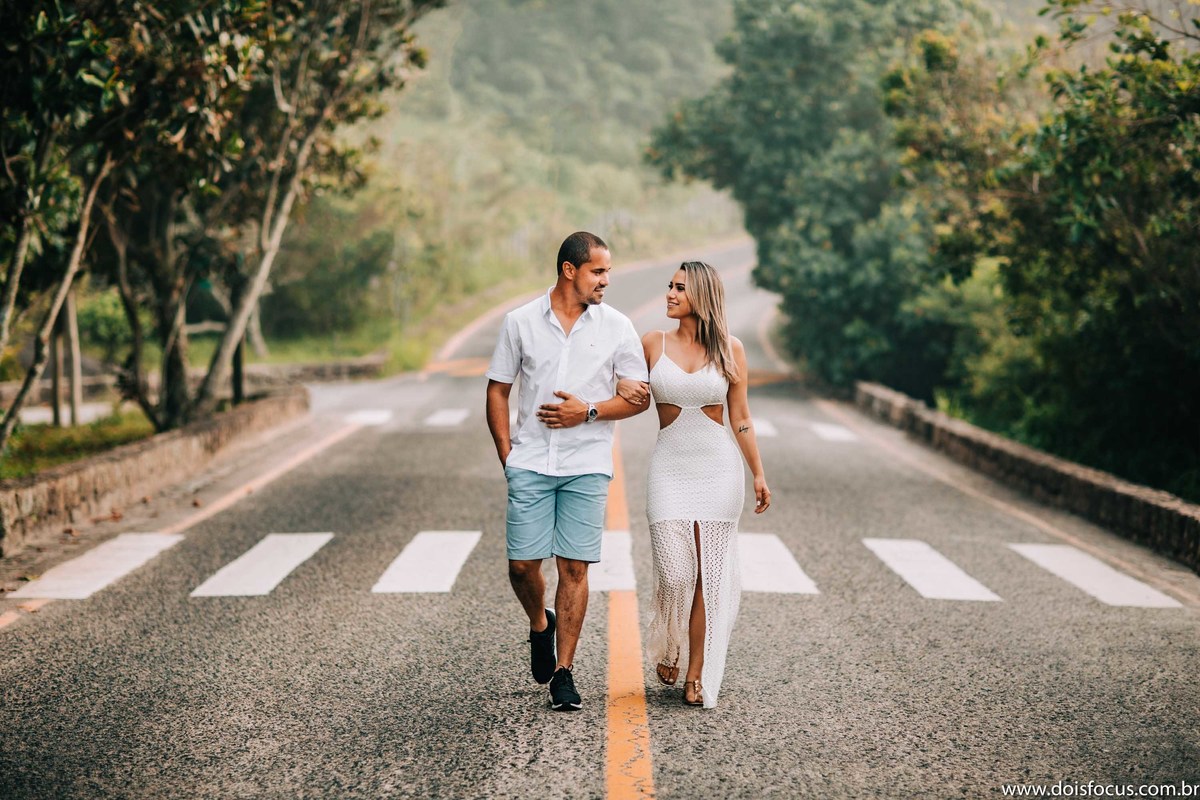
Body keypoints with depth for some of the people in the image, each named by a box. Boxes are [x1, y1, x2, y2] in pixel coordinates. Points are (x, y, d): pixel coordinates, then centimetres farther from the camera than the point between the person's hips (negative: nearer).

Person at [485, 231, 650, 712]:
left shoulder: (616, 326, 3)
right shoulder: (521, 322, 3)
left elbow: (639, 397, 4)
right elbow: (498, 389, 9)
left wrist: (589, 411, -11)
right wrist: (506, 453, 1)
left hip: (587, 467, 0)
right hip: (530, 465, 0)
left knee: (574, 568, -2)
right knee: (522, 564, -2)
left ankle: (563, 672, 7)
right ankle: (540, 626, 30)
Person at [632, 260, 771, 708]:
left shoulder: (729, 349, 3)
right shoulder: (653, 344, 4)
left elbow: (740, 418, 7)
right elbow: (631, 394, 14)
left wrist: (758, 474, 2)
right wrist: (627, 390, -11)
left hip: (719, 469, 0)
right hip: (669, 469, 0)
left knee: (710, 577, 0)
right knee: (675, 575, -8)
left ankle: (697, 675, 9)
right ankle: (666, 649, 21)